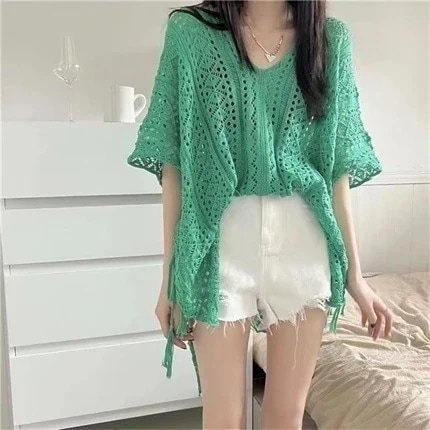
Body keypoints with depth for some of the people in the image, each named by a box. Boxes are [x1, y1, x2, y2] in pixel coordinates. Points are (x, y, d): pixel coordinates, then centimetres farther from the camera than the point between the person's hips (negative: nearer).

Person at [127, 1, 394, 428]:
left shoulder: (331, 38, 8)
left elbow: (338, 166, 7)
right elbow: (173, 165, -1)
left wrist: (354, 273, 6)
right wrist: (170, 275, -2)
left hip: (304, 242, 2)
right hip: (221, 240, -1)